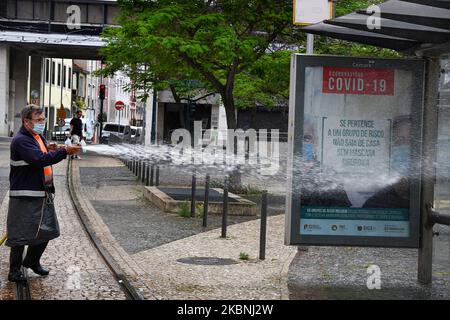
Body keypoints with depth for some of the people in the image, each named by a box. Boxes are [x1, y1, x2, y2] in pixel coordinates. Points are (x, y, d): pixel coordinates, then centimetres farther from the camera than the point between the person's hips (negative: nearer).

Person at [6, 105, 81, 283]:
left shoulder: (39, 137, 14)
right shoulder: (20, 140, -17)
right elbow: (39, 160, -29)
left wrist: (49, 150, 4)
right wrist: (64, 152, -32)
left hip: (43, 193, 9)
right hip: (24, 196, -9)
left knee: (46, 230, 16)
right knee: (21, 235, -2)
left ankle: (32, 261, 35)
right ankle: (14, 271, 9)